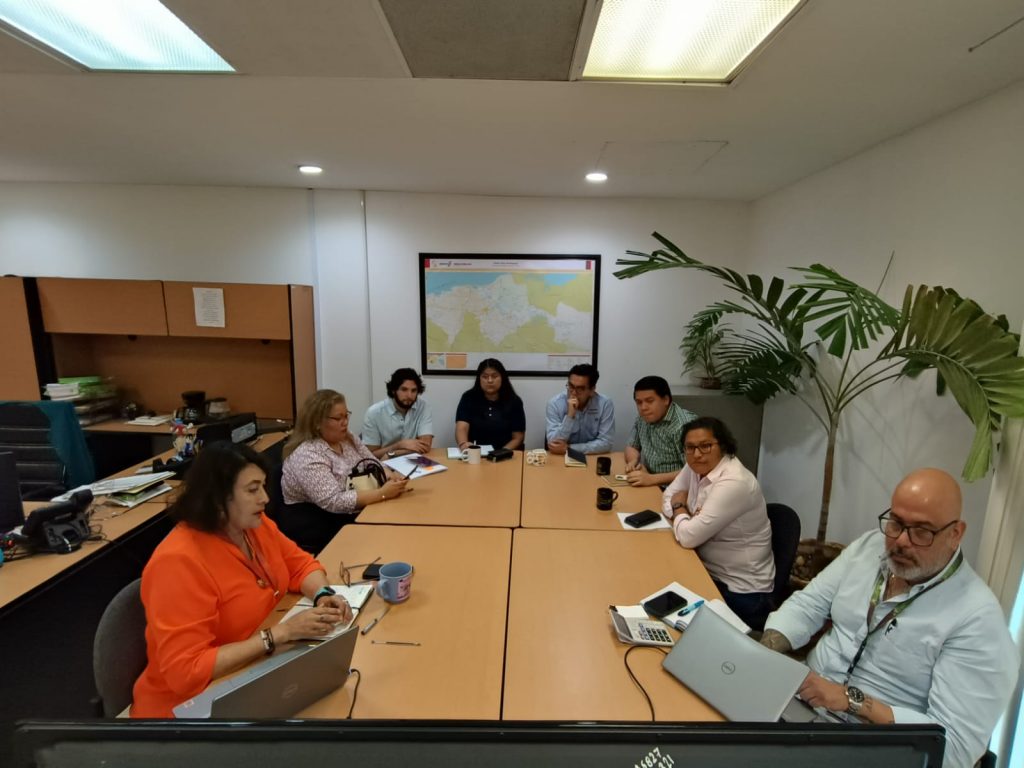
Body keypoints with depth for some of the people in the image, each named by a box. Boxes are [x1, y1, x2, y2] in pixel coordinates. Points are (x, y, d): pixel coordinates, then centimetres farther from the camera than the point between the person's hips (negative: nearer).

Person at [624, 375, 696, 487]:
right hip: (649, 487, 8)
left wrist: (652, 479, -29)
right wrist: (633, 462, -5)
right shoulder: (643, 418, 4)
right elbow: (632, 446, 17)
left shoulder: (686, 424, -20)